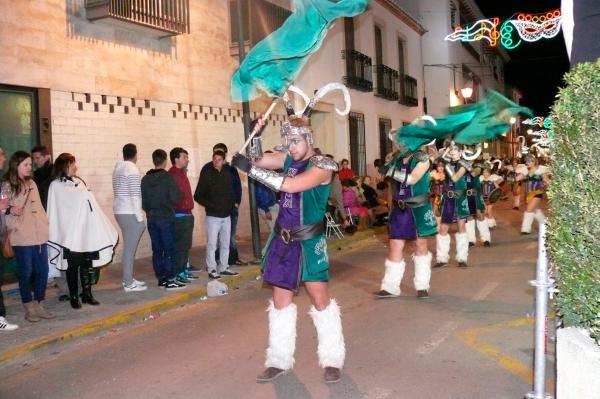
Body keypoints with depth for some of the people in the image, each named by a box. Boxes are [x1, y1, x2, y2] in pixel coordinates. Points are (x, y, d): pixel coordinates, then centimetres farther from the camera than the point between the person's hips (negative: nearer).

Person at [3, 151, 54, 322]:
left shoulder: (32, 184, 14)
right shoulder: (7, 186, -2)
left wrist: (45, 227, 11)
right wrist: (9, 210, -25)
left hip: (39, 236, 5)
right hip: (22, 238, -5)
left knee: (42, 271, 6)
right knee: (26, 273, 1)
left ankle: (40, 305, 18)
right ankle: (29, 308, 12)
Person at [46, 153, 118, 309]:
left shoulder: (79, 182, 13)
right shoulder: (56, 186, -5)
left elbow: (92, 205, 14)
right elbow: (55, 212, -7)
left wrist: (105, 230, 12)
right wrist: (58, 235, -13)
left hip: (86, 230, 5)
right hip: (70, 234, -5)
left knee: (87, 264, 8)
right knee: (73, 266, 2)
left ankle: (87, 294, 19)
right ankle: (74, 297, 12)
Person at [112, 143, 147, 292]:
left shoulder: (117, 168, 14)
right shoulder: (132, 169, -11)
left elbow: (121, 192, 13)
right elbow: (135, 195, -17)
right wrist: (140, 217, -14)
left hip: (120, 211, 9)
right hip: (130, 213, -9)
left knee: (128, 246, 16)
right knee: (130, 248, -5)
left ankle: (128, 278, 22)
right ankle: (129, 284, -1)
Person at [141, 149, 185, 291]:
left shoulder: (145, 179, 4)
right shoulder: (168, 177, -11)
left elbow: (143, 201, 7)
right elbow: (176, 198, -15)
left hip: (151, 219, 5)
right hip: (166, 218, -5)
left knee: (157, 250, 10)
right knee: (169, 250, -1)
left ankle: (161, 278, 15)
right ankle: (170, 280, -1)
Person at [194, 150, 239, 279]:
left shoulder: (227, 175, 8)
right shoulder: (206, 174, -5)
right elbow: (197, 196, -5)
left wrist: (232, 205, -1)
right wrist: (210, 205, -15)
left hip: (226, 215, 5)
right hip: (213, 216, -5)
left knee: (225, 244, 11)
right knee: (212, 244, -3)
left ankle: (224, 267, 21)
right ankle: (212, 270, 4)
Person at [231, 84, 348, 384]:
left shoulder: (322, 165, -16)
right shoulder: (289, 158, 5)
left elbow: (289, 185, -29)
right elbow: (258, 159, 1)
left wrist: (249, 168, -27)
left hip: (309, 241, -6)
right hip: (282, 238, 6)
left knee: (320, 299, 0)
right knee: (280, 300, 11)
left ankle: (332, 360, 16)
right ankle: (279, 360, 22)